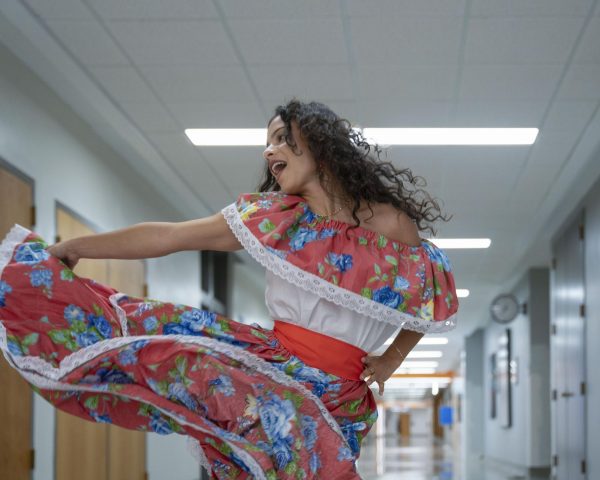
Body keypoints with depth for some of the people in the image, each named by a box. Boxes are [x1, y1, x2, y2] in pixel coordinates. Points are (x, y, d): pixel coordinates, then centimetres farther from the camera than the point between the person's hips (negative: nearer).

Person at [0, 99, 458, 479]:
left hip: (333, 393, -3)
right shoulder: (272, 216, 3)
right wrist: (73, 246, 3)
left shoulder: (389, 223, -6)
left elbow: (433, 296, 9)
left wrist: (390, 361, 5)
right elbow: (168, 236, 3)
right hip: (268, 358, 3)